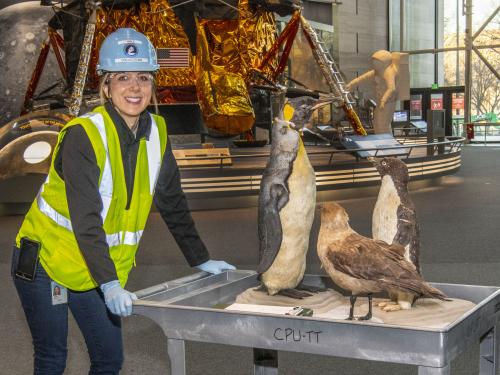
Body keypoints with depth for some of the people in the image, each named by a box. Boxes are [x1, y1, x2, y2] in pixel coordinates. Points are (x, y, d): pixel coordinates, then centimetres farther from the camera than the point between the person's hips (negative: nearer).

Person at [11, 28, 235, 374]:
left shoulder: (156, 133, -3)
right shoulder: (83, 134, -22)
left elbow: (173, 203, 5)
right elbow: (85, 218, -29)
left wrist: (200, 260, 6)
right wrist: (109, 284, -36)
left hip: (105, 267, 5)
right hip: (47, 260, -5)